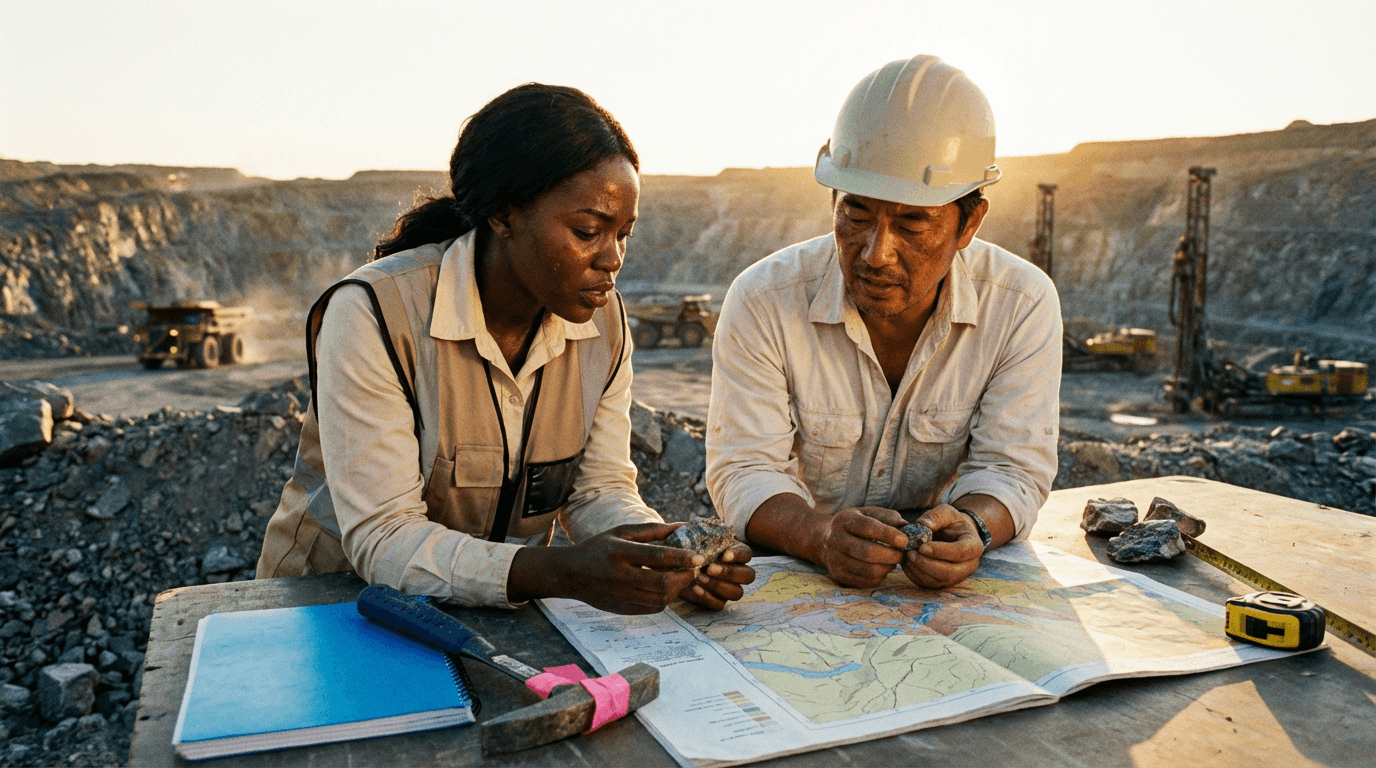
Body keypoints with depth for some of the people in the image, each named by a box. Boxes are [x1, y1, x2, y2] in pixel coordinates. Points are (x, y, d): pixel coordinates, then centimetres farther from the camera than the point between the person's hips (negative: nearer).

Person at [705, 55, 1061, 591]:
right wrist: (822, 535, -34)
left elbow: (1011, 470, -9)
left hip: (953, 589, 3)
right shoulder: (763, 301, -14)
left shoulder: (1024, 304, -11)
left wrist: (971, 527, -31)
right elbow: (744, 471, -14)